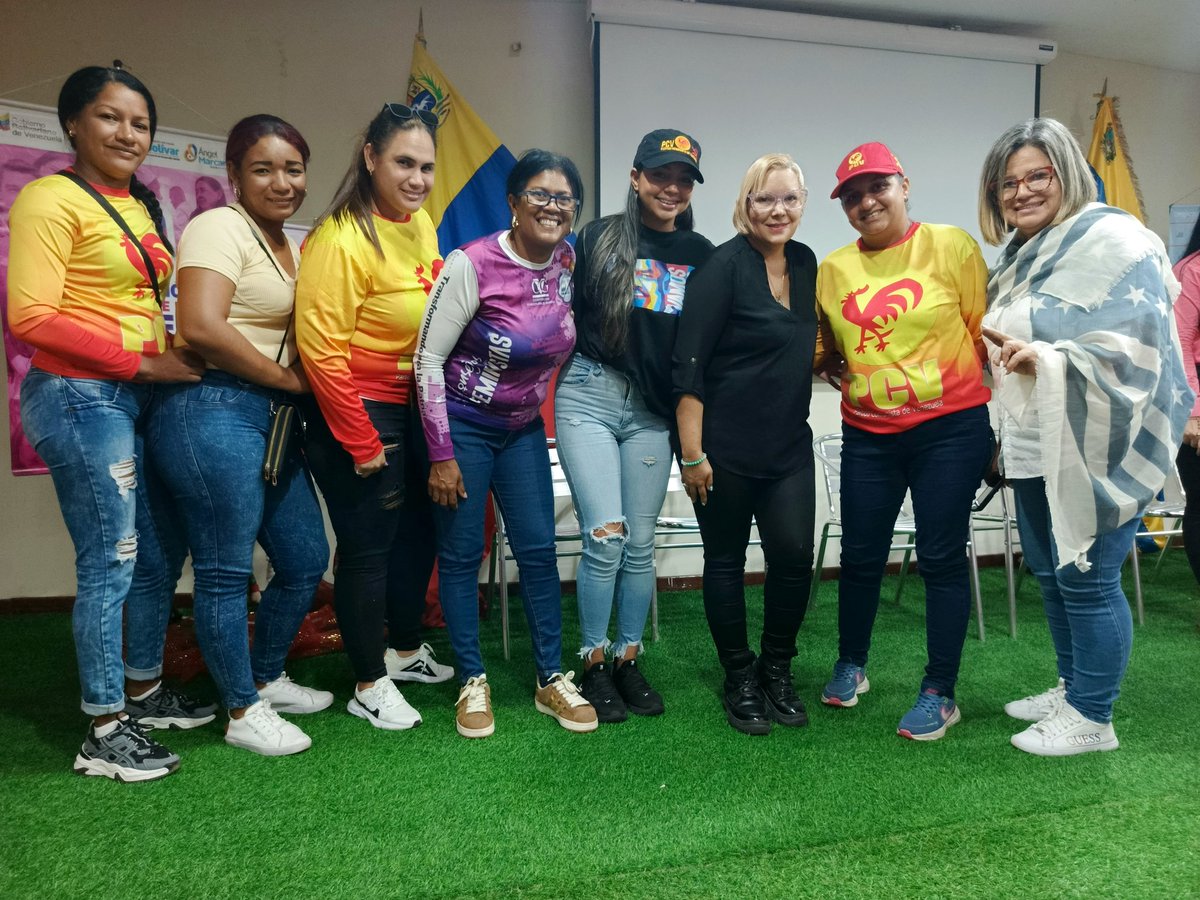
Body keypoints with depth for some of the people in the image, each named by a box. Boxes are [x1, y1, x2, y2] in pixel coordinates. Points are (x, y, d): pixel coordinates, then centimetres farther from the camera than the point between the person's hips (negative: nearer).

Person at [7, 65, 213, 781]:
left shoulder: (140, 207, 15)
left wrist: (174, 358, 2)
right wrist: (146, 363, -16)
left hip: (140, 399, 8)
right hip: (83, 398, -8)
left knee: (158, 558, 15)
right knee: (111, 565, -3)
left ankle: (144, 693, 34)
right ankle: (105, 735, 13)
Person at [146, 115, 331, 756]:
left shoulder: (291, 247, 19)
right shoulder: (219, 228, -8)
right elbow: (200, 326, -21)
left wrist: (296, 384, 0)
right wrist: (286, 377, -13)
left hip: (272, 418, 9)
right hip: (212, 413, -9)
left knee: (306, 561, 15)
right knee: (226, 571, 2)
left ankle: (267, 678, 35)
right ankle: (243, 712, 18)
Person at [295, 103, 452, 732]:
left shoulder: (421, 224, 4)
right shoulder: (341, 239, -20)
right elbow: (321, 350, -21)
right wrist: (361, 443, -18)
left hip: (412, 407, 8)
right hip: (358, 414, -8)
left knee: (418, 531, 18)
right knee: (368, 546, 2)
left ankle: (405, 650, 40)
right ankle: (370, 686, 21)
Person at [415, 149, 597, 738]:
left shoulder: (568, 262, -3)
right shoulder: (471, 264, -18)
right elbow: (428, 359, -16)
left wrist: (534, 401, 13)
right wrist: (441, 455, -15)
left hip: (523, 429, 5)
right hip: (462, 426, -4)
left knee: (539, 550, 5)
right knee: (461, 553, 4)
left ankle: (551, 679, 18)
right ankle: (473, 682, 19)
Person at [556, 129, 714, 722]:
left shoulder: (701, 256, 8)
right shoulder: (599, 238, 2)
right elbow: (567, 312, 6)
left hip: (652, 410, 2)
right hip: (589, 395, -2)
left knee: (640, 542, 7)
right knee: (606, 535, -7)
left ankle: (628, 661, 23)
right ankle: (594, 664, 11)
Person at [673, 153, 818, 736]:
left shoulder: (804, 263, 9)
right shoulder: (724, 267, -11)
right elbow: (688, 365, -15)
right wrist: (692, 452, -18)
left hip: (789, 443, 5)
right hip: (725, 445, -5)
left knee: (794, 555, -2)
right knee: (726, 561, 6)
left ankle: (777, 671, 21)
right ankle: (739, 680, 24)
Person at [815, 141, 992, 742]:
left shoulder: (950, 246, -4)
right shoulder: (833, 269, 4)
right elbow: (824, 351, 16)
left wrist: (1001, 410, 0)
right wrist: (855, 381, -1)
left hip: (950, 430, -3)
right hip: (868, 437, 3)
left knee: (941, 558, 3)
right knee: (859, 556, 11)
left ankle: (940, 693, 18)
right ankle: (850, 666, 33)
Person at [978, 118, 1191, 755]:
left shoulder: (1112, 242, -11)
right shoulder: (1017, 255, 14)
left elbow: (1136, 348, -22)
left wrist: (1046, 361, -31)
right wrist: (1001, 353, 10)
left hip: (1094, 446, -8)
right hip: (1034, 445, 9)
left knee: (1086, 578, -2)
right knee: (1049, 571, 16)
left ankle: (1092, 717, 14)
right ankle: (1071, 688, 33)